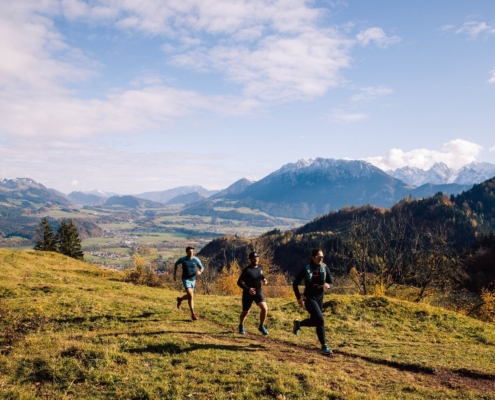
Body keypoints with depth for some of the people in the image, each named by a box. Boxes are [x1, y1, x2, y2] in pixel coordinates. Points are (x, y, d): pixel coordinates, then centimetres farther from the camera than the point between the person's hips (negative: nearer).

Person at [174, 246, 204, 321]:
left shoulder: (196, 259, -7)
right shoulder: (182, 259, -10)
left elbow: (202, 267, 4)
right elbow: (176, 264, 10)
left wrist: (200, 272, -19)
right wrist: (175, 274, 8)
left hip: (193, 280, 4)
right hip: (185, 279, -4)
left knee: (189, 296, 20)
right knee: (191, 296, -20)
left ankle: (180, 299, 55)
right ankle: (193, 314, -11)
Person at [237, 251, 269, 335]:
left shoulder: (260, 267, 0)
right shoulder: (247, 270, -18)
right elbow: (239, 282, -21)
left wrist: (264, 279, -1)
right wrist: (248, 289, -34)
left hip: (258, 292, 4)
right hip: (248, 294, -4)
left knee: (265, 308, -17)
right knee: (245, 312, 11)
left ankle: (261, 326, 3)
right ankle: (241, 326, 42)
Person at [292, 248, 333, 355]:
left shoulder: (325, 268, -3)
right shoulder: (306, 269, -12)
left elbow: (331, 283, 2)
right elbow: (295, 284, -4)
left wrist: (328, 285, -22)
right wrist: (299, 298, -9)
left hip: (319, 298, 5)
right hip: (309, 298, -5)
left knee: (314, 321, 17)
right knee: (320, 320, -19)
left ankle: (298, 323, 48)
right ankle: (324, 346, -10)